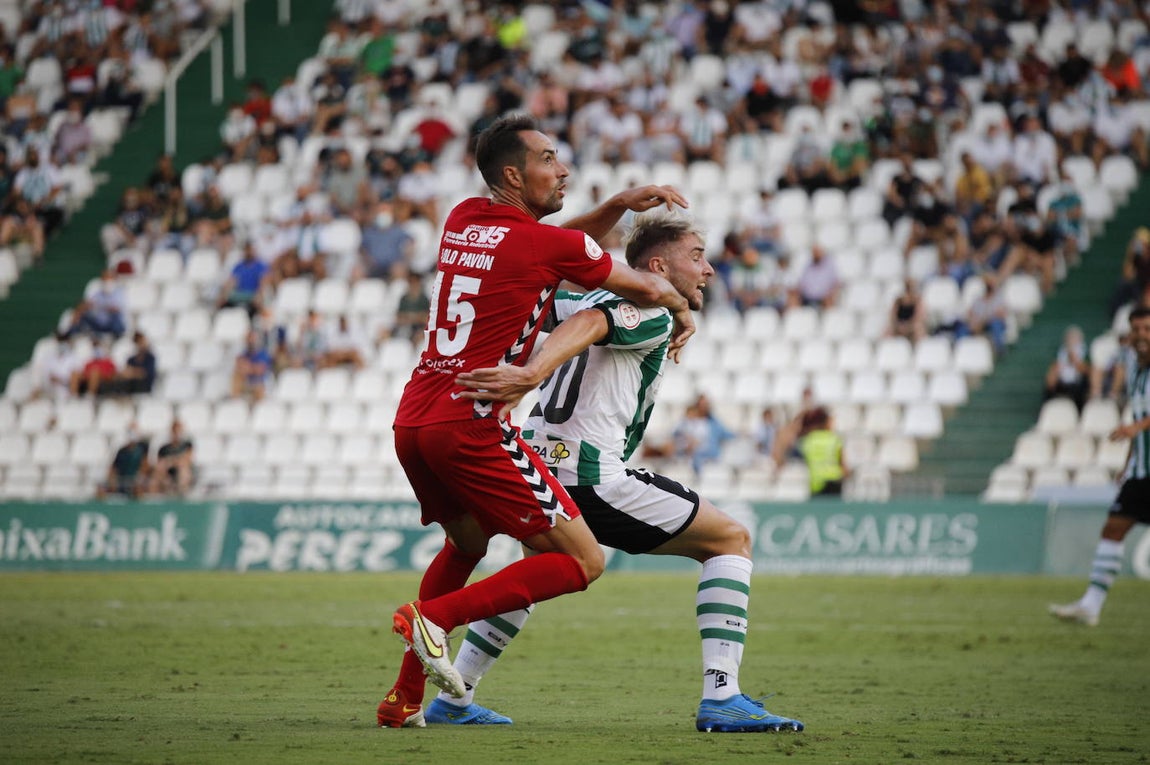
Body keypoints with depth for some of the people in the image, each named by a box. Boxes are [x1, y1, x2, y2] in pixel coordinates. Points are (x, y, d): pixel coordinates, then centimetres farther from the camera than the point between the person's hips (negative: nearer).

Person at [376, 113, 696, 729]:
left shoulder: (463, 220, 14)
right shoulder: (550, 246, -5)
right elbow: (648, 290, 10)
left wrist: (621, 205, 20)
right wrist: (684, 312, 32)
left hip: (411, 423, 8)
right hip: (470, 429, -8)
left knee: (468, 541, 33)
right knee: (582, 563, -2)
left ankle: (404, 698, 28)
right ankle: (434, 617, -12)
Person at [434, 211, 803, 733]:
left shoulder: (596, 298, 21)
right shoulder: (653, 317, -6)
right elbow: (586, 326, -25)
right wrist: (532, 374, -40)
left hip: (534, 468, 9)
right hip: (590, 478, -9)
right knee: (731, 540, 0)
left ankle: (453, 701, 36)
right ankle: (721, 698, -11)